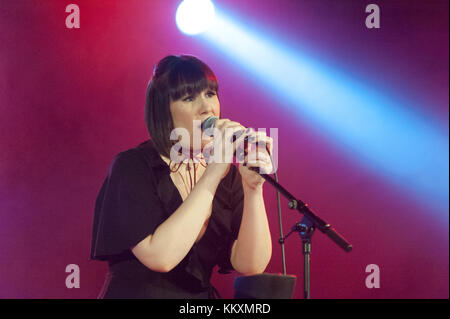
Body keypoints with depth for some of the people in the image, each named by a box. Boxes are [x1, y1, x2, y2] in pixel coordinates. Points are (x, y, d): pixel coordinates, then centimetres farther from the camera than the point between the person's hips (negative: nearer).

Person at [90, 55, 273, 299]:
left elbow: (251, 266, -5)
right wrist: (212, 175, -17)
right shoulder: (132, 167, -6)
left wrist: (253, 187, -16)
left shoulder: (228, 175, 4)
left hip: (203, 295, 2)